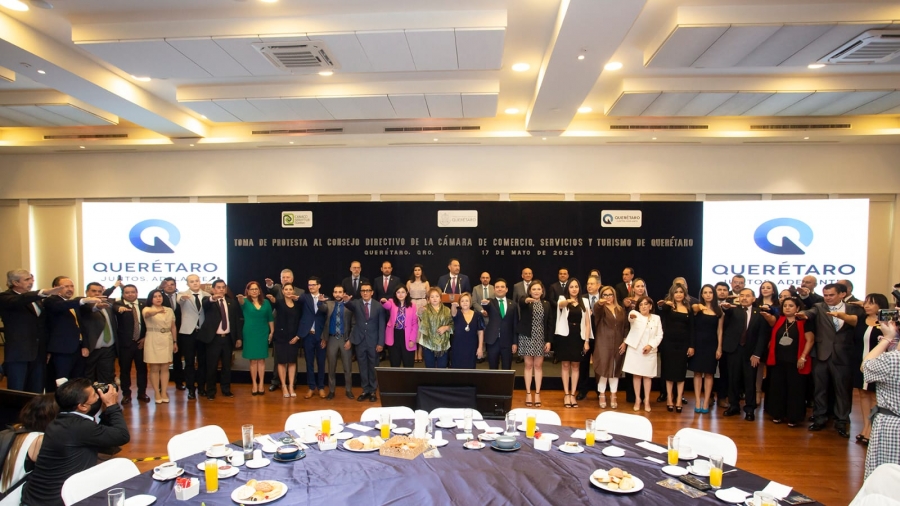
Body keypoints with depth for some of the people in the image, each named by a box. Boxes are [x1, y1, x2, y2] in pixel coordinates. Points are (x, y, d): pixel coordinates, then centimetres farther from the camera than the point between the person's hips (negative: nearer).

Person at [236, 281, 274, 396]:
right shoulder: (245, 302, -1)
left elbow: (270, 318, 7)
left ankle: (261, 384, 11)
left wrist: (272, 332, 4)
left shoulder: (266, 302, 3)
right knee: (253, 360, 4)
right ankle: (254, 384, 14)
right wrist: (240, 298, -50)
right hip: (250, 334, -1)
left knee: (261, 359, 4)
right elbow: (241, 302, -27)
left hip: (263, 333, 1)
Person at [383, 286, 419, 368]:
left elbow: (415, 324, 0)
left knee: (408, 365, 5)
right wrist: (384, 302, -47)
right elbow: (387, 306, -24)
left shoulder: (412, 306, 2)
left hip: (407, 338, 0)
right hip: (394, 337, 0)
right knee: (394, 364, 10)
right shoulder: (392, 302, 2)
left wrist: (412, 339, -7)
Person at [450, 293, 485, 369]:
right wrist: (453, 306, -51)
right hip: (457, 347, -1)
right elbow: (453, 313, -28)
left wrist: (480, 347, -2)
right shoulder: (457, 313, -3)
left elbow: (480, 332, 2)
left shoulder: (477, 315, 0)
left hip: (471, 348, 1)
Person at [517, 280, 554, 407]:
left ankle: (537, 393, 14)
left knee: (538, 365, 6)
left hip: (541, 339, 2)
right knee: (528, 365, 4)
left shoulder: (547, 305, 6)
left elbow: (550, 323, 4)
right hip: (527, 338, -2)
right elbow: (521, 302, -29)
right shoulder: (524, 302, -2)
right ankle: (528, 393, 11)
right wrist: (527, 300, -52)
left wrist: (549, 341, -2)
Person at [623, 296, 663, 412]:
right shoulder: (635, 315, 0)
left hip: (650, 351, 1)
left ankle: (647, 400, 17)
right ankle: (637, 399, 14)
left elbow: (659, 335, 4)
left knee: (647, 376, 8)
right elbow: (630, 318, -26)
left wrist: (651, 345, -12)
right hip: (635, 350, -1)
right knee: (637, 375, 4)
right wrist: (631, 315, -52)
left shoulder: (656, 318, 7)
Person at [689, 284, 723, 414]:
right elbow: (693, 308, -28)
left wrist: (719, 347, -2)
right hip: (698, 344, -1)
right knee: (697, 373, 4)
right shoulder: (697, 307, -1)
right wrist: (699, 307, -51)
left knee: (709, 374, 6)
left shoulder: (719, 311, 3)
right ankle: (697, 402, 9)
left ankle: (706, 402, 13)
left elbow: (719, 330, 3)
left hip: (711, 345, 1)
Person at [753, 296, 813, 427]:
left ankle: (793, 417, 14)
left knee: (794, 389, 3)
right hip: (777, 360, 4)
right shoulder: (778, 321, 7)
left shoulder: (803, 322, -3)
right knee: (777, 388, 9)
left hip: (795, 361, -4)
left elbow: (810, 340, -5)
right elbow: (772, 337, 14)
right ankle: (778, 414, 21)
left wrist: (803, 357, -10)